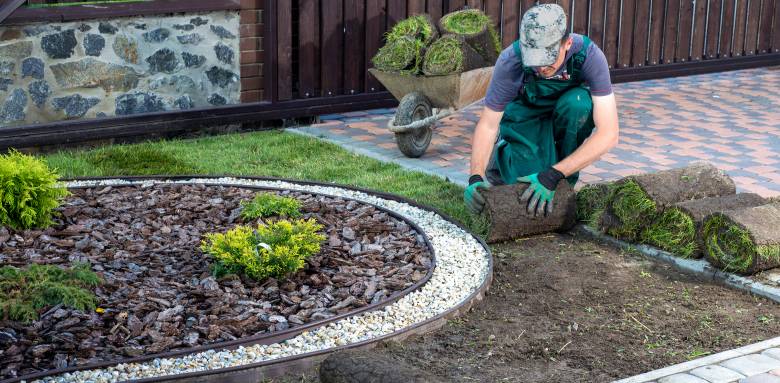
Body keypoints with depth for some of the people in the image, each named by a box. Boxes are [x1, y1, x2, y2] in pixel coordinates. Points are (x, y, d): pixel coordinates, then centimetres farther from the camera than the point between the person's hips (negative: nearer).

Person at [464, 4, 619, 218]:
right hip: (526, 117, 0)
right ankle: (502, 149, 10)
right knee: (525, 177, -26)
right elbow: (488, 125, -20)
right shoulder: (510, 61, -30)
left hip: (569, 116, 0)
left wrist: (553, 176, -42)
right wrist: (476, 178, -36)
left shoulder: (589, 56, -32)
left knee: (578, 102, -34)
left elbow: (608, 135, -36)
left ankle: (565, 183, -11)